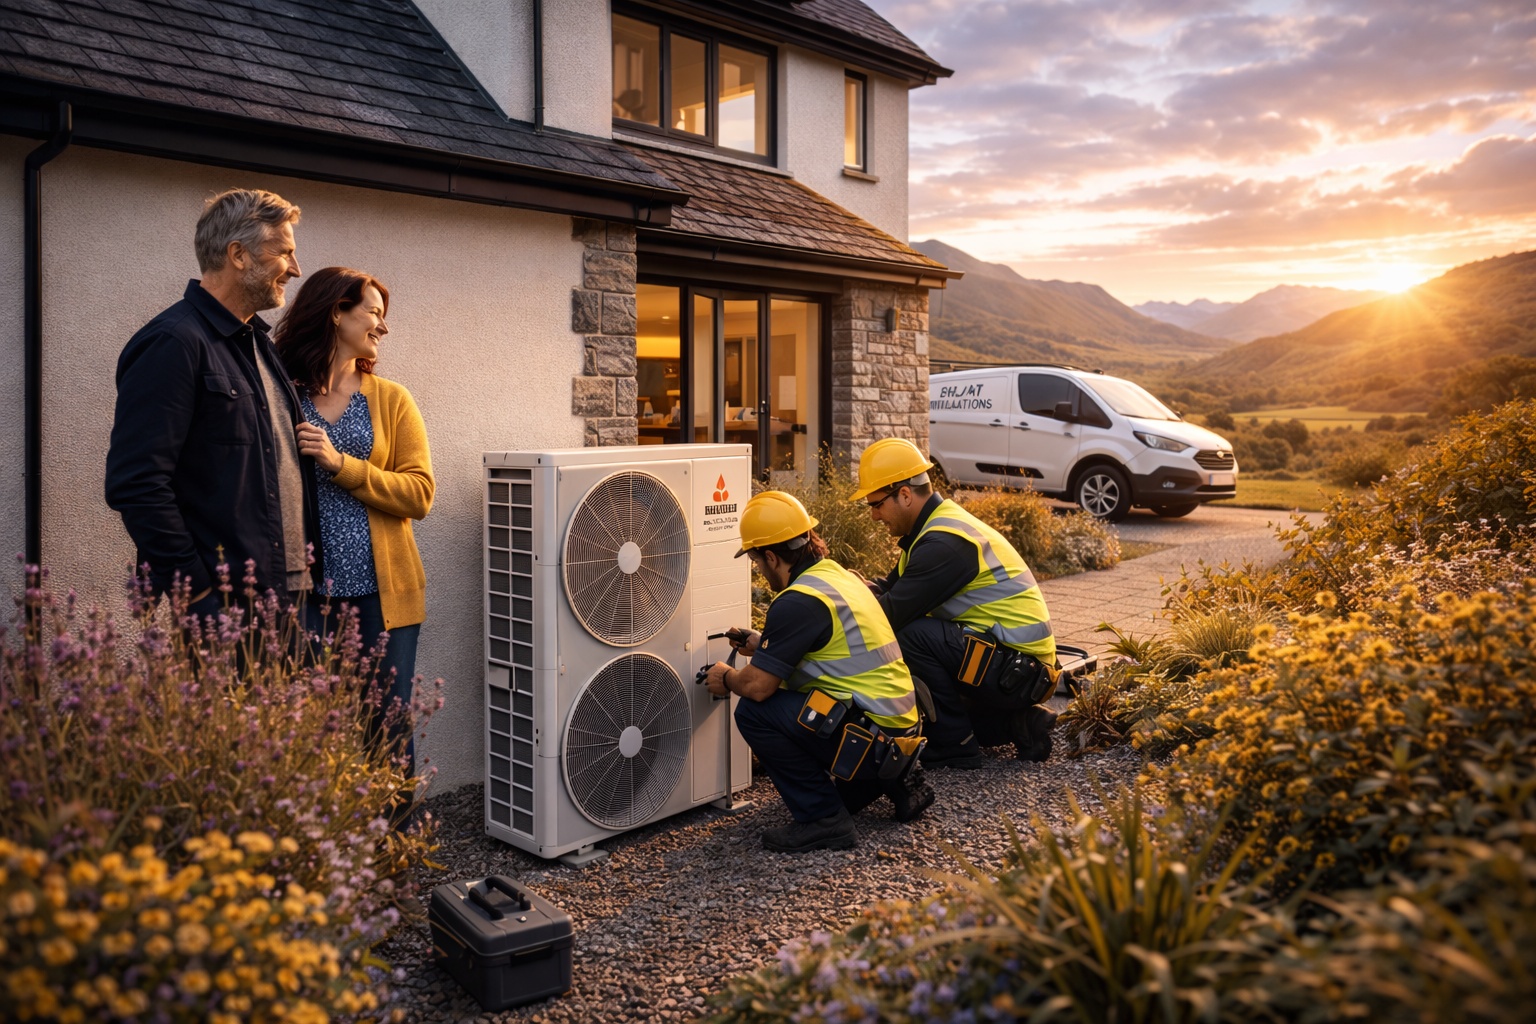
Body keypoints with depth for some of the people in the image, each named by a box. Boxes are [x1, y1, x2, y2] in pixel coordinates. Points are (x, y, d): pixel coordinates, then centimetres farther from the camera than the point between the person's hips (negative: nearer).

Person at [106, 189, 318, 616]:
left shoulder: (259, 342, 16)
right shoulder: (172, 343, -11)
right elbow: (136, 485, -18)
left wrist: (309, 568, 14)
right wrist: (197, 596, -18)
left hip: (286, 594, 8)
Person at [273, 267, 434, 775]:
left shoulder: (391, 400, 7)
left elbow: (419, 494, -3)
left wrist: (340, 464, -12)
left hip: (382, 593, 1)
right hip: (304, 591, -1)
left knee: (388, 732, 6)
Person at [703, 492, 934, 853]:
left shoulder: (799, 601, -18)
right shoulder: (840, 576, 11)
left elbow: (758, 686, -16)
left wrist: (726, 679, 6)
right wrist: (763, 644, 30)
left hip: (869, 739, -10)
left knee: (754, 711, -10)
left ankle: (823, 819, -4)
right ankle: (892, 779, 15)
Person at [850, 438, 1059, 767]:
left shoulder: (944, 542, -21)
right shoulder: (936, 525, 10)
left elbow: (891, 614, -24)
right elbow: (892, 588, 13)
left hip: (1015, 672, -10)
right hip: (1017, 666, 10)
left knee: (912, 636, -23)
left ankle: (955, 748, -8)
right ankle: (1017, 723, 14)